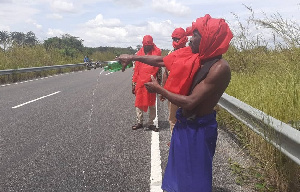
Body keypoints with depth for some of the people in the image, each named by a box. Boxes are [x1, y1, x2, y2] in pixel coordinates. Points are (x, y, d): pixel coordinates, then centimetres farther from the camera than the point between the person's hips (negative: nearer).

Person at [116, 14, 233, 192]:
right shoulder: (195, 57, -2)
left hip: (199, 129, -7)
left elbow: (189, 102, -27)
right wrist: (132, 57, 8)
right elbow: (161, 61, 9)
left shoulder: (220, 68, -25)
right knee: (179, 171, 25)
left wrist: (158, 89, -16)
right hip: (184, 124, 7)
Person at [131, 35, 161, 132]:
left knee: (152, 104, 7)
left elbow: (159, 68, 2)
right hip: (140, 83, 2)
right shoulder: (139, 54, 8)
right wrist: (134, 84, 6)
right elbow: (135, 70, 10)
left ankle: (151, 123, 18)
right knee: (139, 103, 7)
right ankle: (139, 122, 20)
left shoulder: (157, 52, 1)